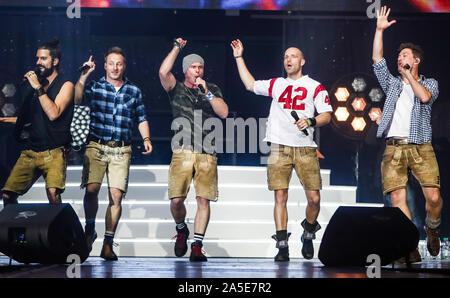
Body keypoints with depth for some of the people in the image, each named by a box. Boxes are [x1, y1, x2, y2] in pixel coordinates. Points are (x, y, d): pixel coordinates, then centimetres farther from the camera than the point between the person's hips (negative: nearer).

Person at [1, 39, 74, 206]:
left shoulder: (65, 85, -1)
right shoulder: (33, 84, 15)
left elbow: (53, 114, -17)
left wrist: (38, 88, -14)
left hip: (54, 152, -5)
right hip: (29, 151, 5)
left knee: (53, 193, -26)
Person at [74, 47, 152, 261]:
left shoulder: (134, 91, 13)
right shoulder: (95, 87, 8)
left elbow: (141, 118, 18)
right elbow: (77, 99, -9)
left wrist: (146, 139, 4)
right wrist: (84, 76, -17)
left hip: (121, 150, 1)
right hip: (96, 146, -1)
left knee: (116, 196, -7)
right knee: (91, 189, -17)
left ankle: (108, 243, 1)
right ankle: (90, 230, 7)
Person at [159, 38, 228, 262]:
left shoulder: (213, 90, 17)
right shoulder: (177, 89, 13)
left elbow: (224, 112, 3)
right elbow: (163, 72, -6)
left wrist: (207, 92, -4)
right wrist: (177, 47, 3)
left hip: (207, 154, 1)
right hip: (182, 151, -1)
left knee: (203, 200, -8)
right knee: (176, 199, -9)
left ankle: (197, 246, -4)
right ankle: (181, 230, 20)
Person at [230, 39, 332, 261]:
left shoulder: (315, 86, 9)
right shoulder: (276, 84, 19)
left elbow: (327, 115, 4)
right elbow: (250, 85, 29)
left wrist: (311, 121, -15)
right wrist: (239, 58, 29)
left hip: (305, 148, -2)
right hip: (279, 148, 2)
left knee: (314, 198, -6)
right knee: (280, 197, -5)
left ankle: (308, 234, 20)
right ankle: (282, 246, -4)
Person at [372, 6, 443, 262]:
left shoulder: (430, 83, 15)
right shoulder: (392, 84, 22)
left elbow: (425, 96, -7)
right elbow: (377, 61, 13)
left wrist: (408, 75, 0)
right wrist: (380, 30, 9)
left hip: (421, 147, -2)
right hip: (394, 148, 2)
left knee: (433, 196, -14)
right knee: (397, 198, -11)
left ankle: (432, 228, 16)